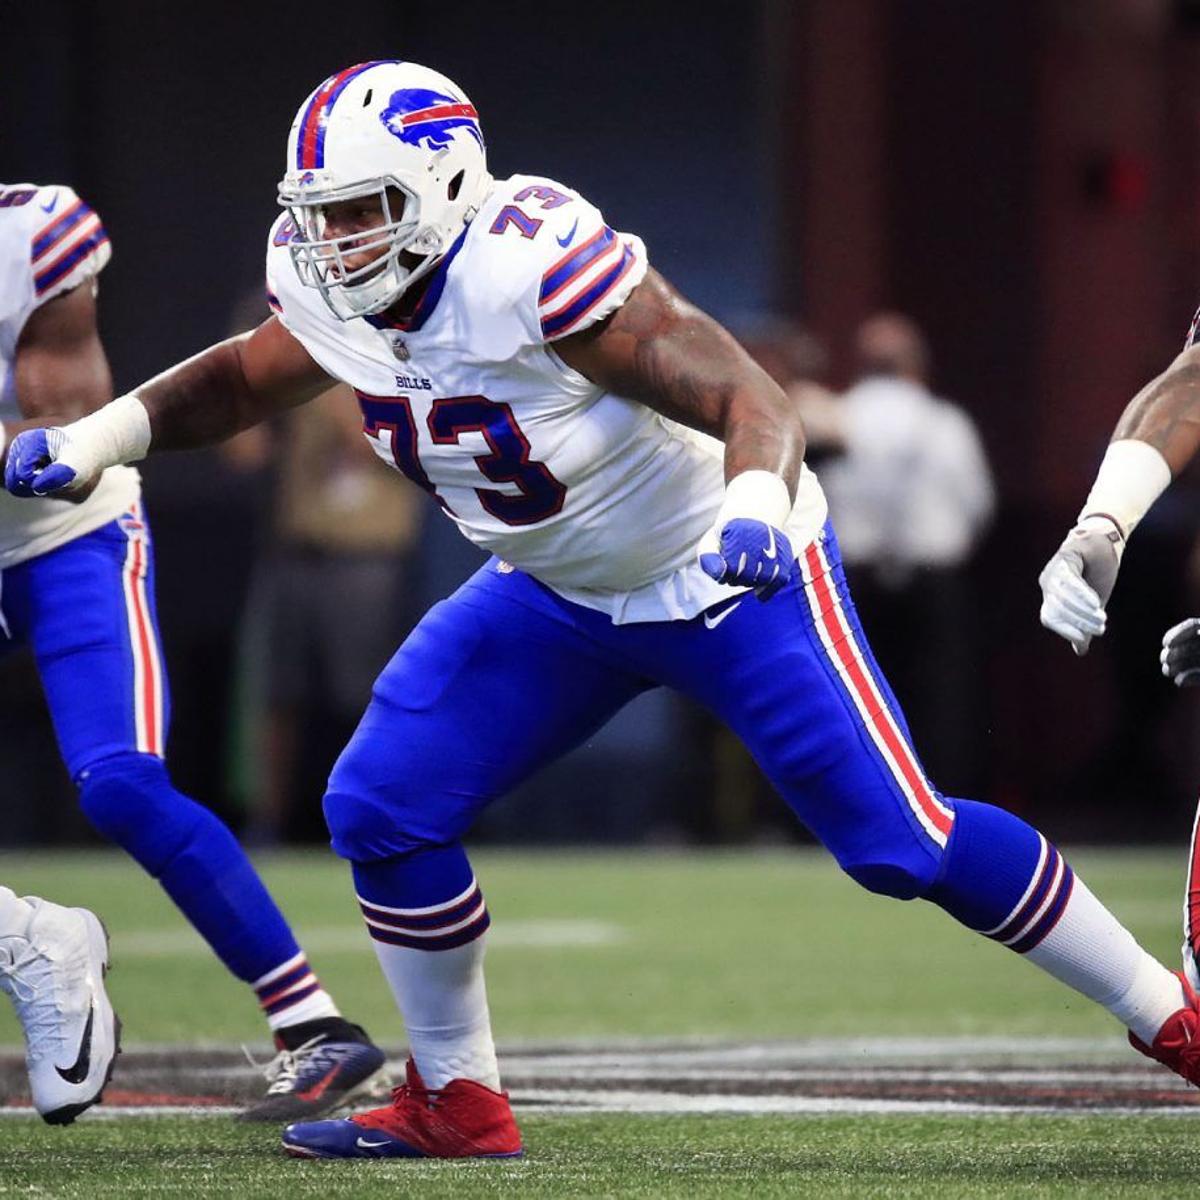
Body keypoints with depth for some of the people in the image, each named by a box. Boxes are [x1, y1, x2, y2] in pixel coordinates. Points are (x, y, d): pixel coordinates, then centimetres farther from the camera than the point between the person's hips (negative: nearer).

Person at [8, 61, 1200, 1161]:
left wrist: (754, 512, -54)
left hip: (729, 577, -7)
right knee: (381, 805, -3)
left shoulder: (533, 268, -33)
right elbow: (245, 379, 11)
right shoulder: (336, 294, -11)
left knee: (900, 840, -8)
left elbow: (751, 401, -34)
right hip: (562, 596, 7)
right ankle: (455, 1100, 13)